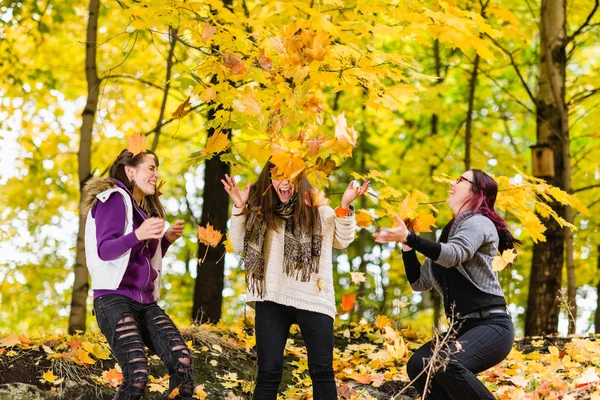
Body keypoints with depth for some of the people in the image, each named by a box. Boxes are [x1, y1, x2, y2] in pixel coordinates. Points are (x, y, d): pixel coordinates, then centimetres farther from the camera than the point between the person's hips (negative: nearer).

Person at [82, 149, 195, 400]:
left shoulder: (147, 207, 20)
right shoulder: (115, 198, -4)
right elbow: (104, 250, -15)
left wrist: (167, 239, 9)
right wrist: (137, 235, -31)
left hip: (146, 302, 7)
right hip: (114, 298, -7)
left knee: (182, 360, -17)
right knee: (138, 372, -26)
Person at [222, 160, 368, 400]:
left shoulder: (319, 207, 7)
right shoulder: (261, 208, 8)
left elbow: (342, 241, 10)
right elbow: (239, 245, 8)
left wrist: (344, 207, -4)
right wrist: (239, 208, -3)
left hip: (313, 298, 0)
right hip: (272, 298, 0)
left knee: (322, 370, 0)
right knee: (269, 371, 0)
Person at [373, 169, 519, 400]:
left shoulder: (478, 222, -5)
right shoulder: (450, 231, 20)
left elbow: (454, 255, -27)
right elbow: (419, 282, 20)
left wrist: (409, 238, -34)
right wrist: (406, 243, 11)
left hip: (492, 326, -8)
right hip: (464, 328, 9)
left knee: (447, 364, -32)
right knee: (418, 366, -10)